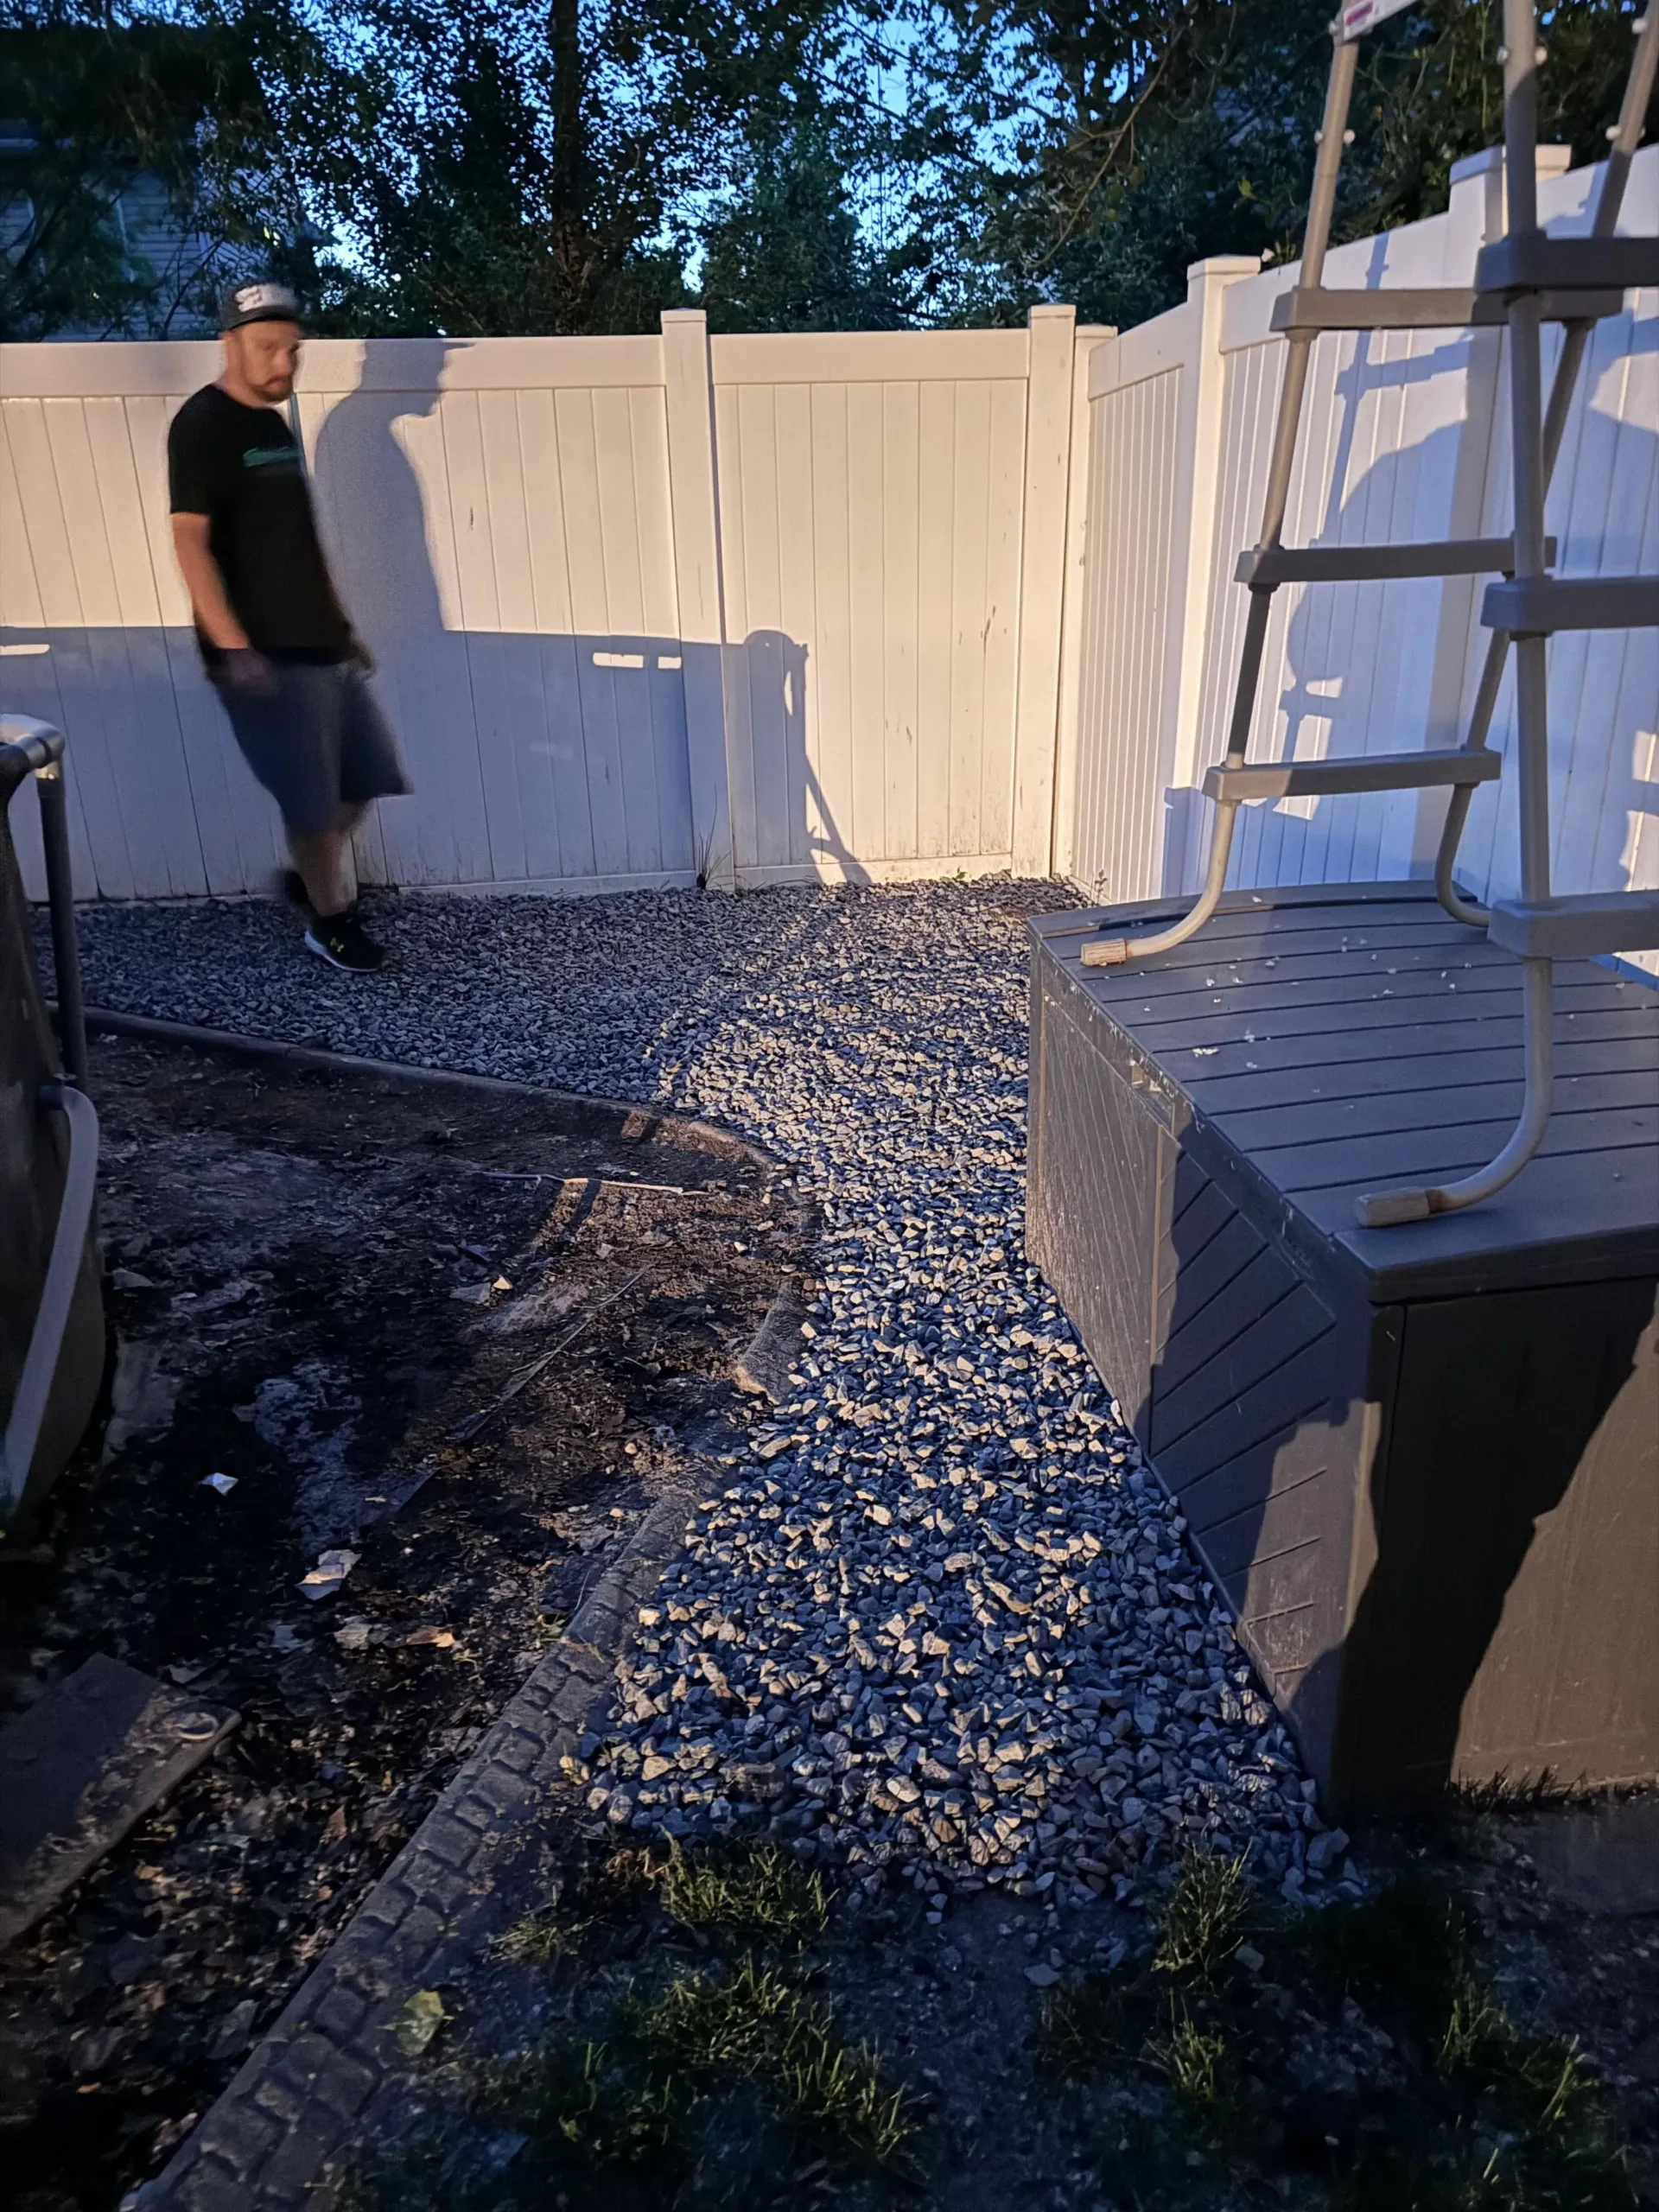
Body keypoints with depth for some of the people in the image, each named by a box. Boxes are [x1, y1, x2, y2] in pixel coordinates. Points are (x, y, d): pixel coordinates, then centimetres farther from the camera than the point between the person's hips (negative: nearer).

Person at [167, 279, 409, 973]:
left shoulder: (274, 424, 16)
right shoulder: (202, 425, -10)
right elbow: (190, 539, -17)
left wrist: (342, 626, 20)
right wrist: (231, 646, -26)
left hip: (320, 643, 8)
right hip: (265, 654, -8)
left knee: (368, 776, 12)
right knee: (312, 799, -2)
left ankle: (311, 878, 32)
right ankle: (330, 919, 15)